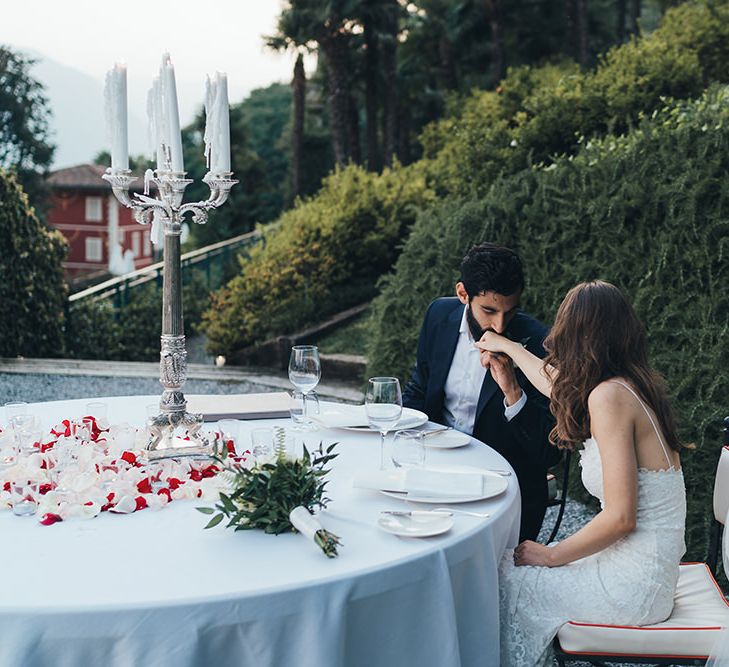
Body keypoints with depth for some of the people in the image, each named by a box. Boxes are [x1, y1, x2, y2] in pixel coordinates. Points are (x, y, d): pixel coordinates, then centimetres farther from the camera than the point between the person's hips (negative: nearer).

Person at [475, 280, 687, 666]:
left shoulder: (609, 395, -22)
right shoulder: (632, 383, 4)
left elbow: (620, 517, -24)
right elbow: (559, 387, 27)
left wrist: (550, 556, -10)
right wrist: (509, 347, 39)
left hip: (635, 584, -8)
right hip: (642, 568, 8)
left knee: (500, 577, 1)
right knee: (511, 562, 11)